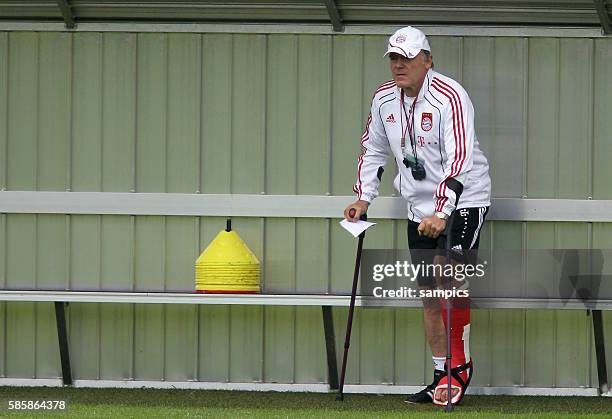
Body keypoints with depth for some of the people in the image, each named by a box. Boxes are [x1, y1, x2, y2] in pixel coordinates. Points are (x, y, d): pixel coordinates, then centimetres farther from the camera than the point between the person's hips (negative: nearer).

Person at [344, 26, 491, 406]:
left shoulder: (449, 97, -19)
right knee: (429, 292, 6)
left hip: (462, 201, -7)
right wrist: (364, 197, 6)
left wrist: (441, 213, -33)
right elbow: (374, 150, 18)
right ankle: (443, 376, 12)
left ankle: (460, 366, -15)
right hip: (420, 208, 7)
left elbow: (459, 161, -26)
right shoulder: (384, 99, 3)